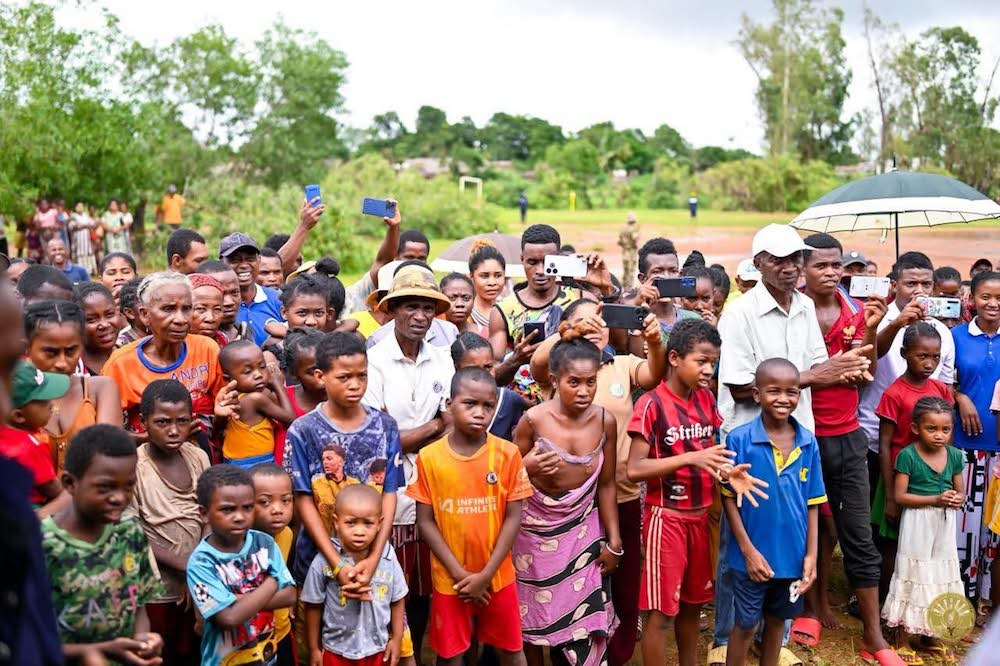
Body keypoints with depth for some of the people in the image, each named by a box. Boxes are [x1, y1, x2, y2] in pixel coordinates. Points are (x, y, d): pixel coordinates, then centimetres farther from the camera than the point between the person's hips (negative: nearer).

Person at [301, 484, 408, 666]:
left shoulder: (388, 559, -11)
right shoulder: (323, 561, -17)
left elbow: (397, 602, 1)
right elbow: (313, 607, -6)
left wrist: (397, 639, 4)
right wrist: (314, 649, 0)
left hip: (377, 649, 2)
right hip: (336, 651, -1)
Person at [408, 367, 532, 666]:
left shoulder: (508, 454, -8)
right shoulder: (429, 457, -9)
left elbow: (513, 517, -7)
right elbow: (425, 521, -6)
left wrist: (486, 574, -11)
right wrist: (460, 574, -11)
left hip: (498, 576, 0)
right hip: (449, 579, 0)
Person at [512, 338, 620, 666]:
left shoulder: (605, 422, -9)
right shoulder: (534, 420, -17)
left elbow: (606, 485, 1)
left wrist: (614, 541, 4)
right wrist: (528, 467, -30)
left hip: (582, 530, 2)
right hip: (536, 528, -2)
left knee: (586, 612, 0)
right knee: (534, 612, 12)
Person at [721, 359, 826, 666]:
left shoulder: (809, 443, -5)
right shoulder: (739, 439, -15)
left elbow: (812, 503, 1)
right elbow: (729, 499, -9)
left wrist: (811, 554, -2)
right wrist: (748, 550, -12)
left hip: (793, 554, 3)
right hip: (752, 555, -3)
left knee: (777, 620, 21)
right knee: (746, 624, 11)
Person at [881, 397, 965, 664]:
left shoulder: (955, 456, 2)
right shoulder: (908, 455, -14)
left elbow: (960, 490, 12)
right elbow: (900, 496, -15)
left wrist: (958, 499, -12)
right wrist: (936, 499, -21)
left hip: (944, 525, 5)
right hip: (917, 525, -5)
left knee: (940, 577, 13)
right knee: (914, 577, 1)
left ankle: (929, 637, 29)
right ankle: (902, 640, 13)